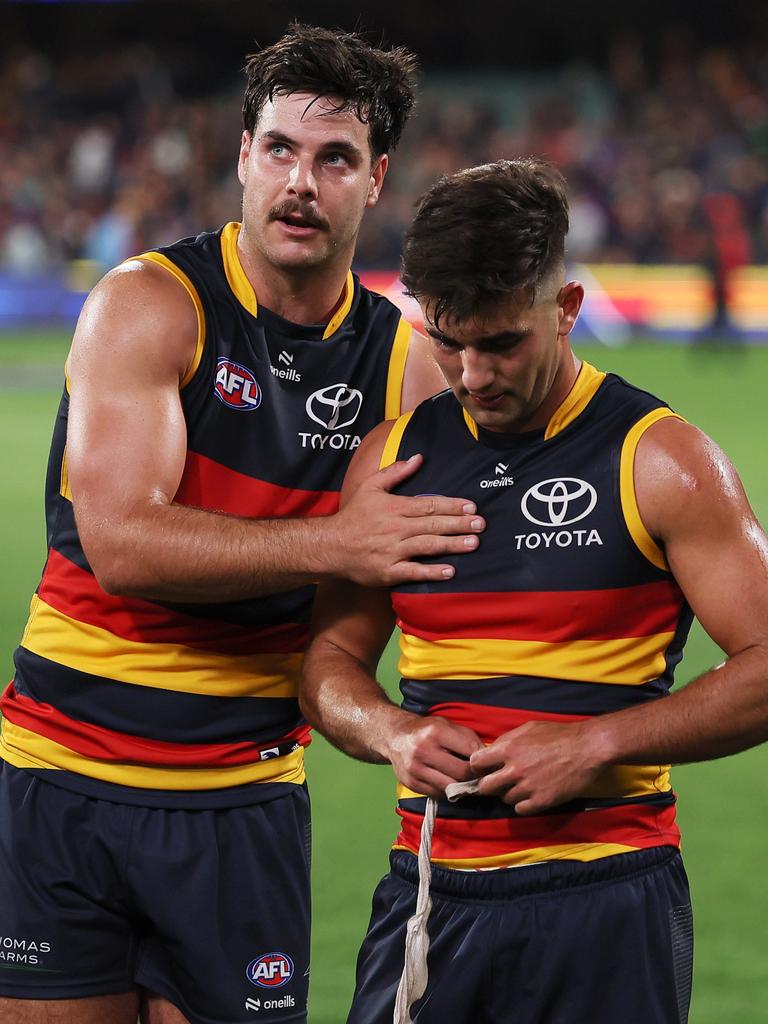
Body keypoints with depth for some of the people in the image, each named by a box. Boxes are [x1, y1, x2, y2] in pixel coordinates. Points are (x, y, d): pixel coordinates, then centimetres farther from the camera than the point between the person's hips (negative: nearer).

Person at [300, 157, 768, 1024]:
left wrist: (598, 743, -14)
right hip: (429, 888, 3)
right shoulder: (393, 457, 9)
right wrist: (389, 732, -5)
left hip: (605, 901, -3)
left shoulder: (659, 460, -4)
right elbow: (331, 657, 16)